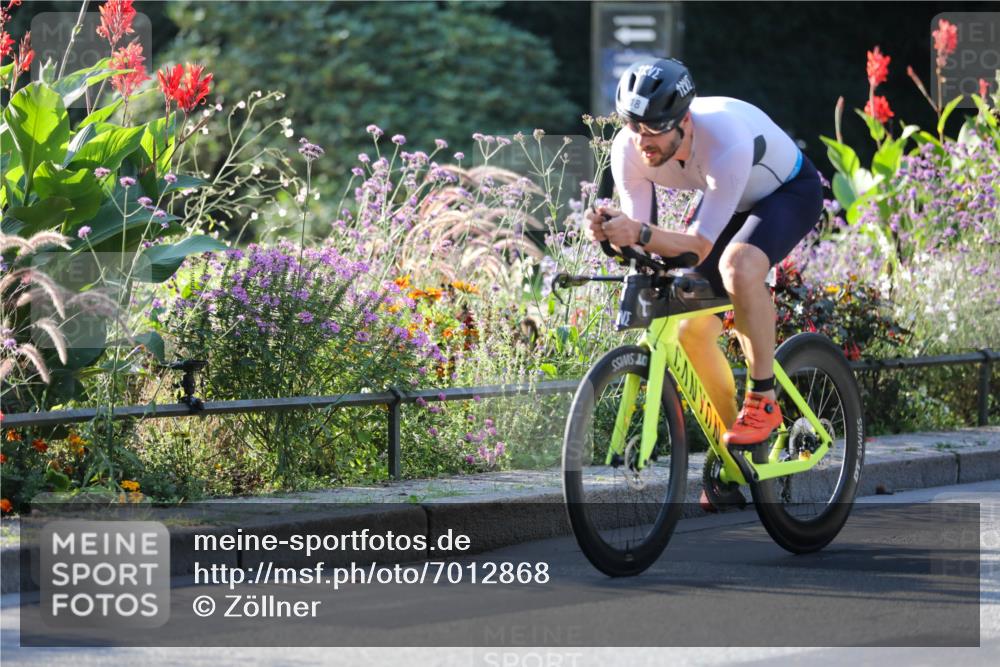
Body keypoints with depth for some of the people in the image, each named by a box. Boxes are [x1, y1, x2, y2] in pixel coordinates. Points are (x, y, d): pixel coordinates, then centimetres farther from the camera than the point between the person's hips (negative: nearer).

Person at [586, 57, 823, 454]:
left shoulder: (726, 143, -42)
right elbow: (641, 238, -20)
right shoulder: (628, 149, -25)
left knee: (738, 265, -38)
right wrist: (611, 233, -42)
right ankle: (730, 450, 15)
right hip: (724, 198, 6)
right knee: (692, 331, -4)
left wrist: (640, 234, -55)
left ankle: (763, 401, -24)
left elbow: (699, 246, -38)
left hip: (790, 193, -6)